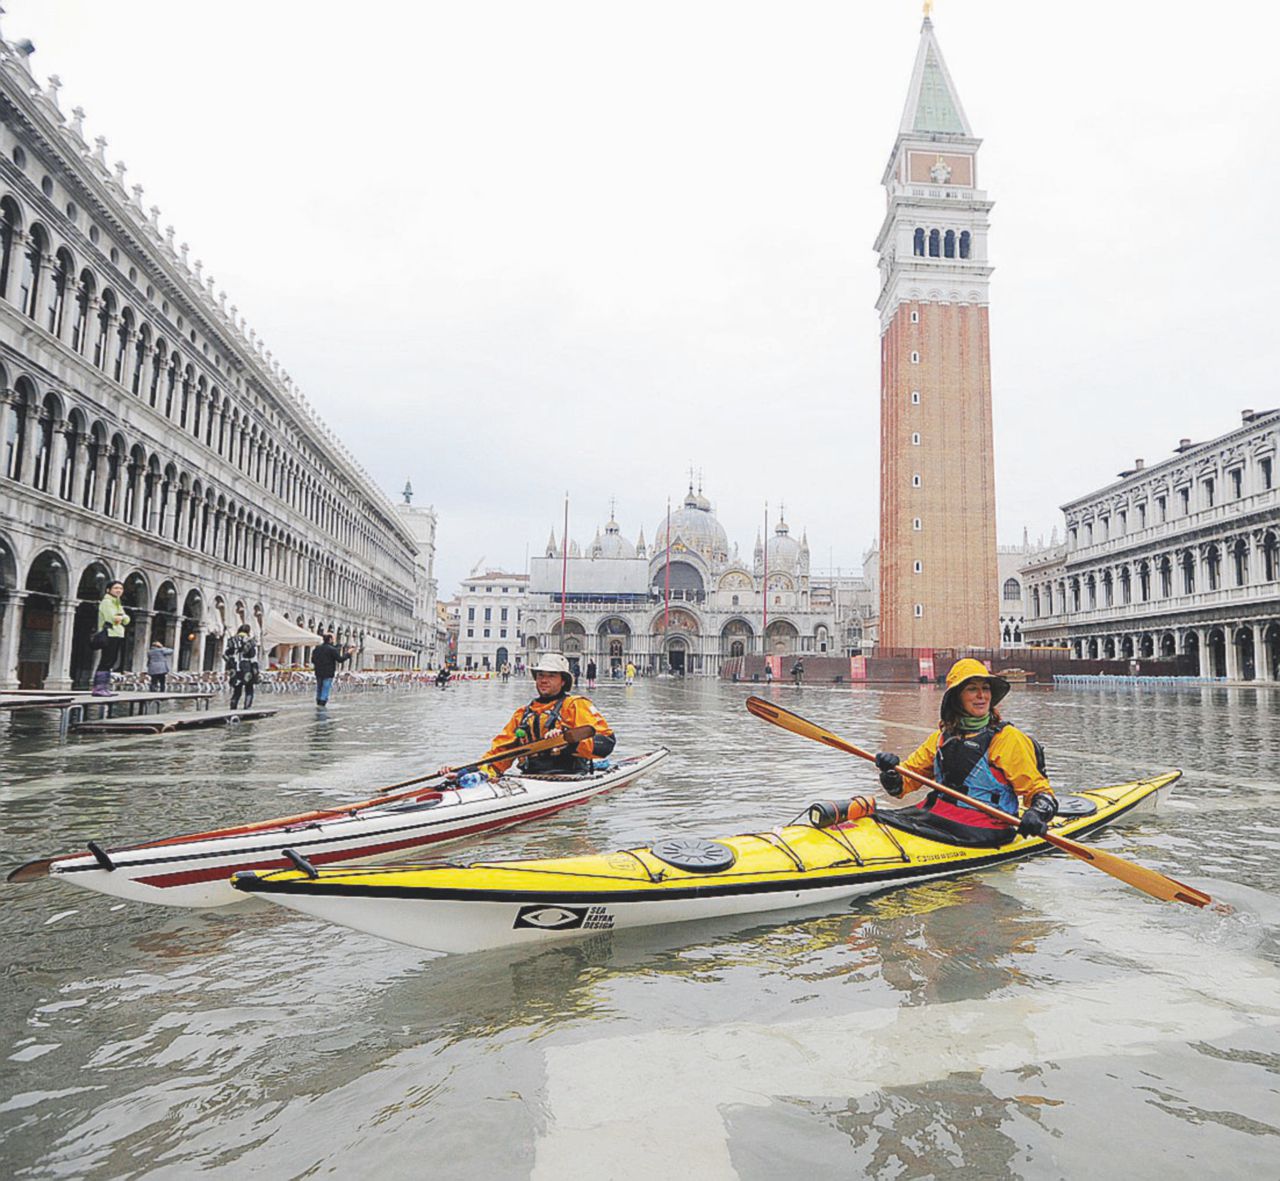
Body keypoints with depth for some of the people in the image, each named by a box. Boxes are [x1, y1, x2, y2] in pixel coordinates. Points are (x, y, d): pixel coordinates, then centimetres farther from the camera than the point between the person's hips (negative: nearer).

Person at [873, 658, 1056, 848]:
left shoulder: (1007, 738, 0)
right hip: (935, 815, 5)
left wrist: (1036, 814, -20)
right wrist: (891, 772, -9)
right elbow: (903, 783, 14)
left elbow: (1040, 791, 2)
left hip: (982, 830, -5)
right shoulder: (942, 737, 13)